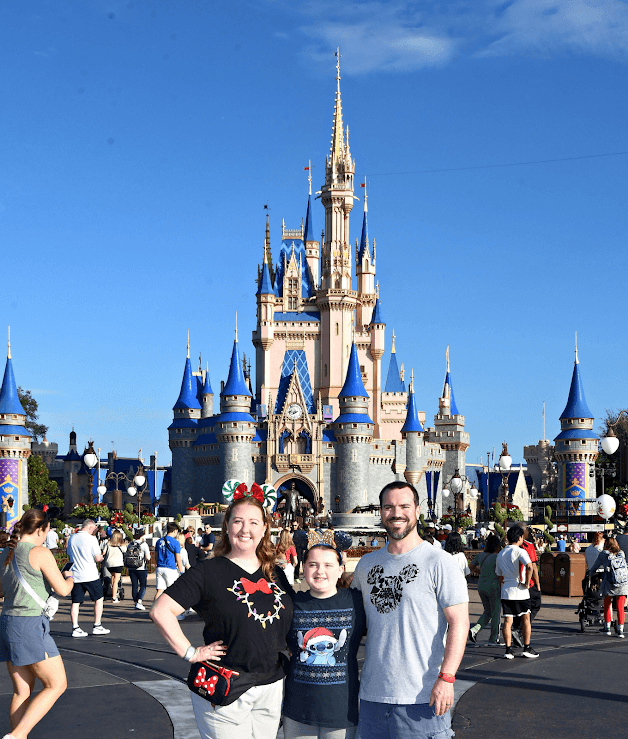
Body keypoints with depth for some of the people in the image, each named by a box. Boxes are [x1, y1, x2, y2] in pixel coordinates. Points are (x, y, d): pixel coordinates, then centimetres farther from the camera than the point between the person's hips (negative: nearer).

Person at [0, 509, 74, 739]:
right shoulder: (40, 553, -11)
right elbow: (62, 590, -11)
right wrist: (69, 579, 10)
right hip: (30, 625, -8)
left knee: (22, 691, 12)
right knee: (57, 685, 1)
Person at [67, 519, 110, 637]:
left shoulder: (72, 538, 7)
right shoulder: (91, 539, -10)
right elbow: (97, 558, -10)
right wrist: (101, 556, 11)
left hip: (75, 575, 5)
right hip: (90, 575, -5)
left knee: (75, 602, 7)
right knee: (98, 599, 10)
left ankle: (75, 628, 4)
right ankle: (97, 626, 9)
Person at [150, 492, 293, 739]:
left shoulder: (276, 575, 9)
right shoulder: (209, 571, -8)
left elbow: (288, 622, 25)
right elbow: (161, 611, -14)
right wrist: (190, 653, -15)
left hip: (271, 688, 5)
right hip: (225, 689, -5)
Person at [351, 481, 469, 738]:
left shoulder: (439, 562, -6)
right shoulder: (366, 564, 11)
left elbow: (459, 623, -10)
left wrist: (446, 678, -18)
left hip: (421, 697, -5)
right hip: (371, 694, 5)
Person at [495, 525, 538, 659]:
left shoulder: (500, 554, 13)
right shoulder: (520, 551, -9)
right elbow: (529, 567, -27)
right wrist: (527, 583, -17)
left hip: (505, 590, 5)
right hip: (520, 591, -5)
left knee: (507, 620, 4)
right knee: (526, 619, 10)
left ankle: (508, 650, 0)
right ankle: (527, 649, 14)